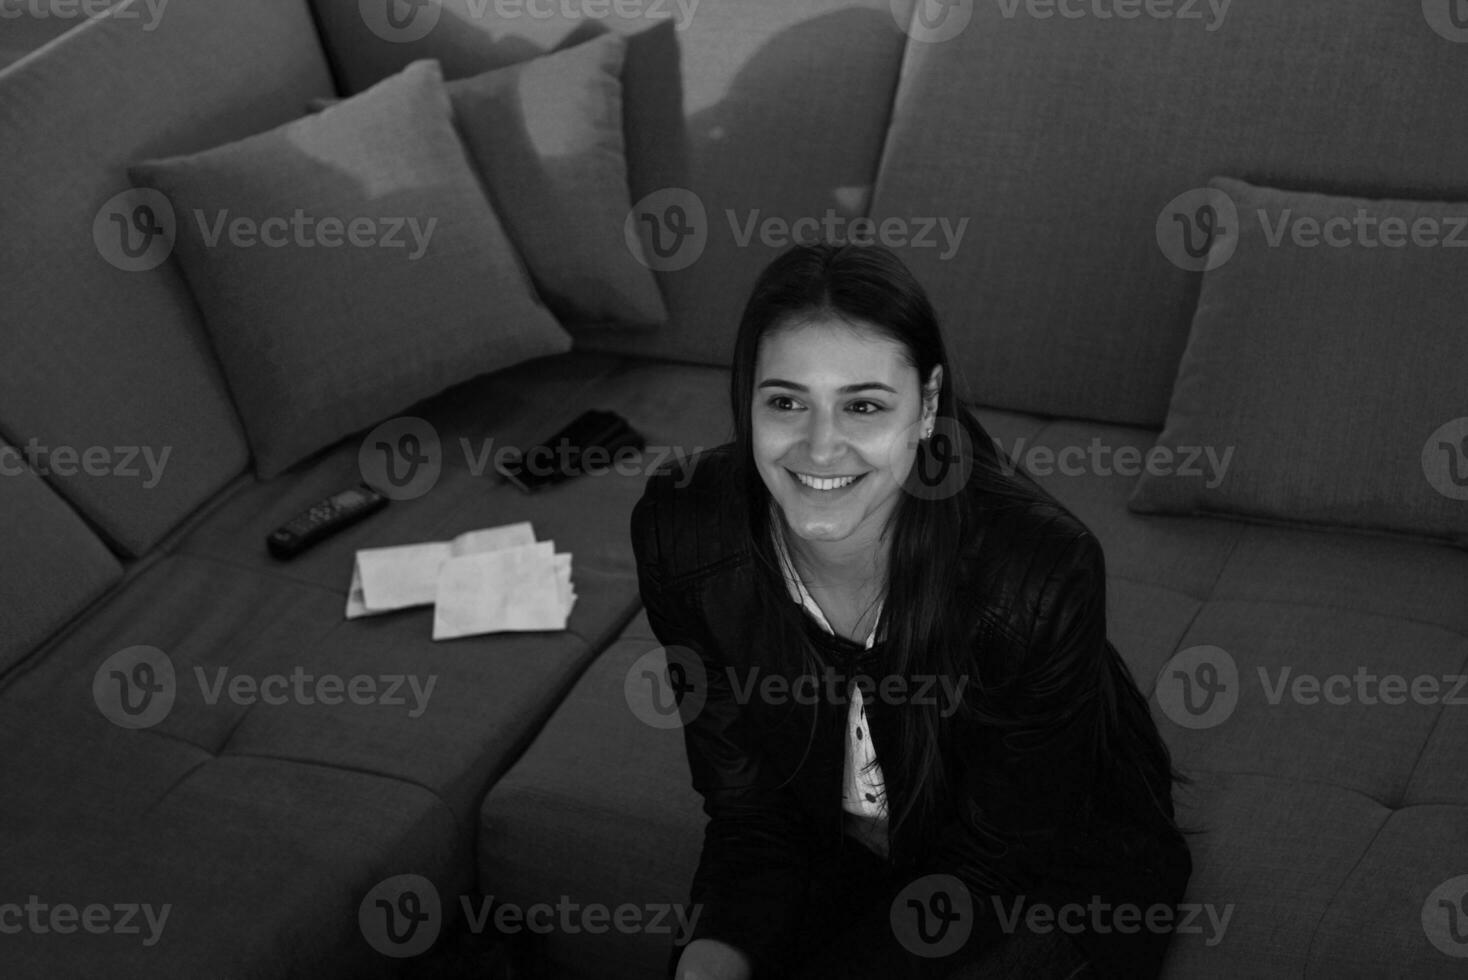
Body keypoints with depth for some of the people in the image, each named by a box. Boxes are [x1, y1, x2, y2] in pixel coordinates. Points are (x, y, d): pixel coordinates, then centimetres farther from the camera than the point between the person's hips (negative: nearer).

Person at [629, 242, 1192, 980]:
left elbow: (992, 864, -20)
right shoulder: (684, 530, -21)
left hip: (1060, 877, -2)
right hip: (841, 860, 3)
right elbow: (749, 813, -10)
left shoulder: (1040, 571, -32)